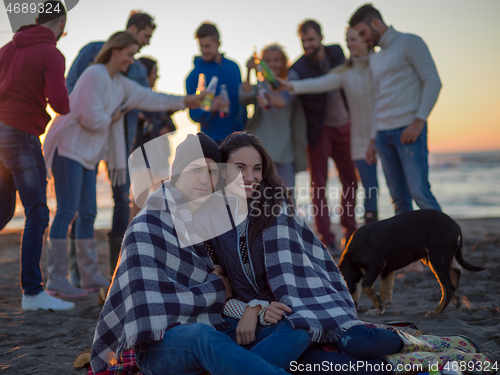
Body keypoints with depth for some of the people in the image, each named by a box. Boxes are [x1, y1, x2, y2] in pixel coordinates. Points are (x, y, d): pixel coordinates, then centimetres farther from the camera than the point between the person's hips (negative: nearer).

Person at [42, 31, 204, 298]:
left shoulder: (121, 84, 16)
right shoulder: (95, 75, -13)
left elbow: (148, 98, 19)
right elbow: (90, 118, -20)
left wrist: (185, 101, 15)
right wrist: (111, 119, -1)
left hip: (88, 154, 9)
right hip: (70, 148, -9)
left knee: (87, 213, 10)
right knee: (67, 211, -11)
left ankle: (90, 276, 16)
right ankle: (56, 278, -9)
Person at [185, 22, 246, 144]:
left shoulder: (233, 67, 7)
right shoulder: (194, 75, -6)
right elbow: (194, 114, -8)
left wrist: (244, 128, 12)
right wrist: (212, 108, -27)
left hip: (238, 137, 4)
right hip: (213, 140, -4)